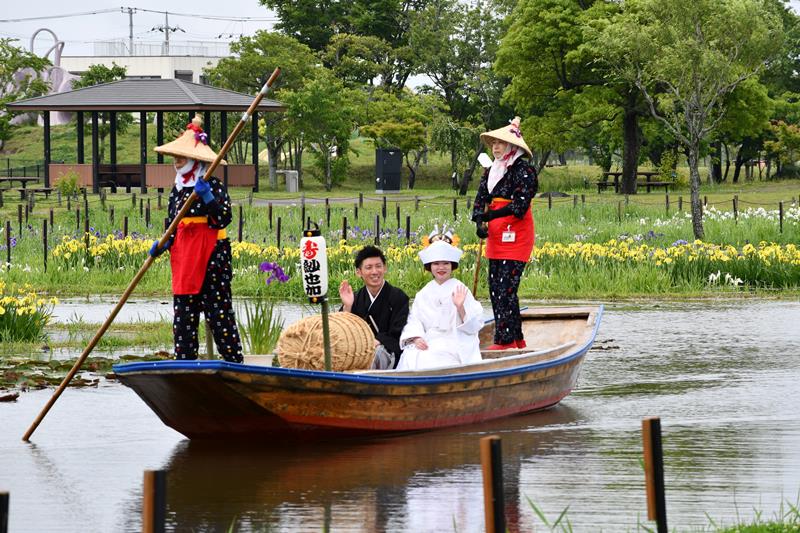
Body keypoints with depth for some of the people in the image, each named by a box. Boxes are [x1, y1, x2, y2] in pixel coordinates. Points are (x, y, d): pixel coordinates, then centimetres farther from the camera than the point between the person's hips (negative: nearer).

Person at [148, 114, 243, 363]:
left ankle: (235, 362, 0)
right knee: (183, 315, 6)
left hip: (211, 258, -7)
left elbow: (225, 218, -15)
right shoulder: (178, 189, 14)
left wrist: (208, 197, -27)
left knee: (218, 311, -6)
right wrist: (162, 245, 1)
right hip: (183, 259, 7)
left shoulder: (212, 185, -7)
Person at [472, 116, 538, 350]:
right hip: (496, 239, 9)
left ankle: (506, 340, -11)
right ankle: (516, 339, 14)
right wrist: (480, 223, -8)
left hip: (516, 238, -9)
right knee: (495, 289, 8)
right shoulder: (491, 172, 17)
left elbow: (520, 206, -17)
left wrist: (492, 215, -24)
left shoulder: (524, 171, -8)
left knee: (506, 289, -12)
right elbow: (480, 201, 11)